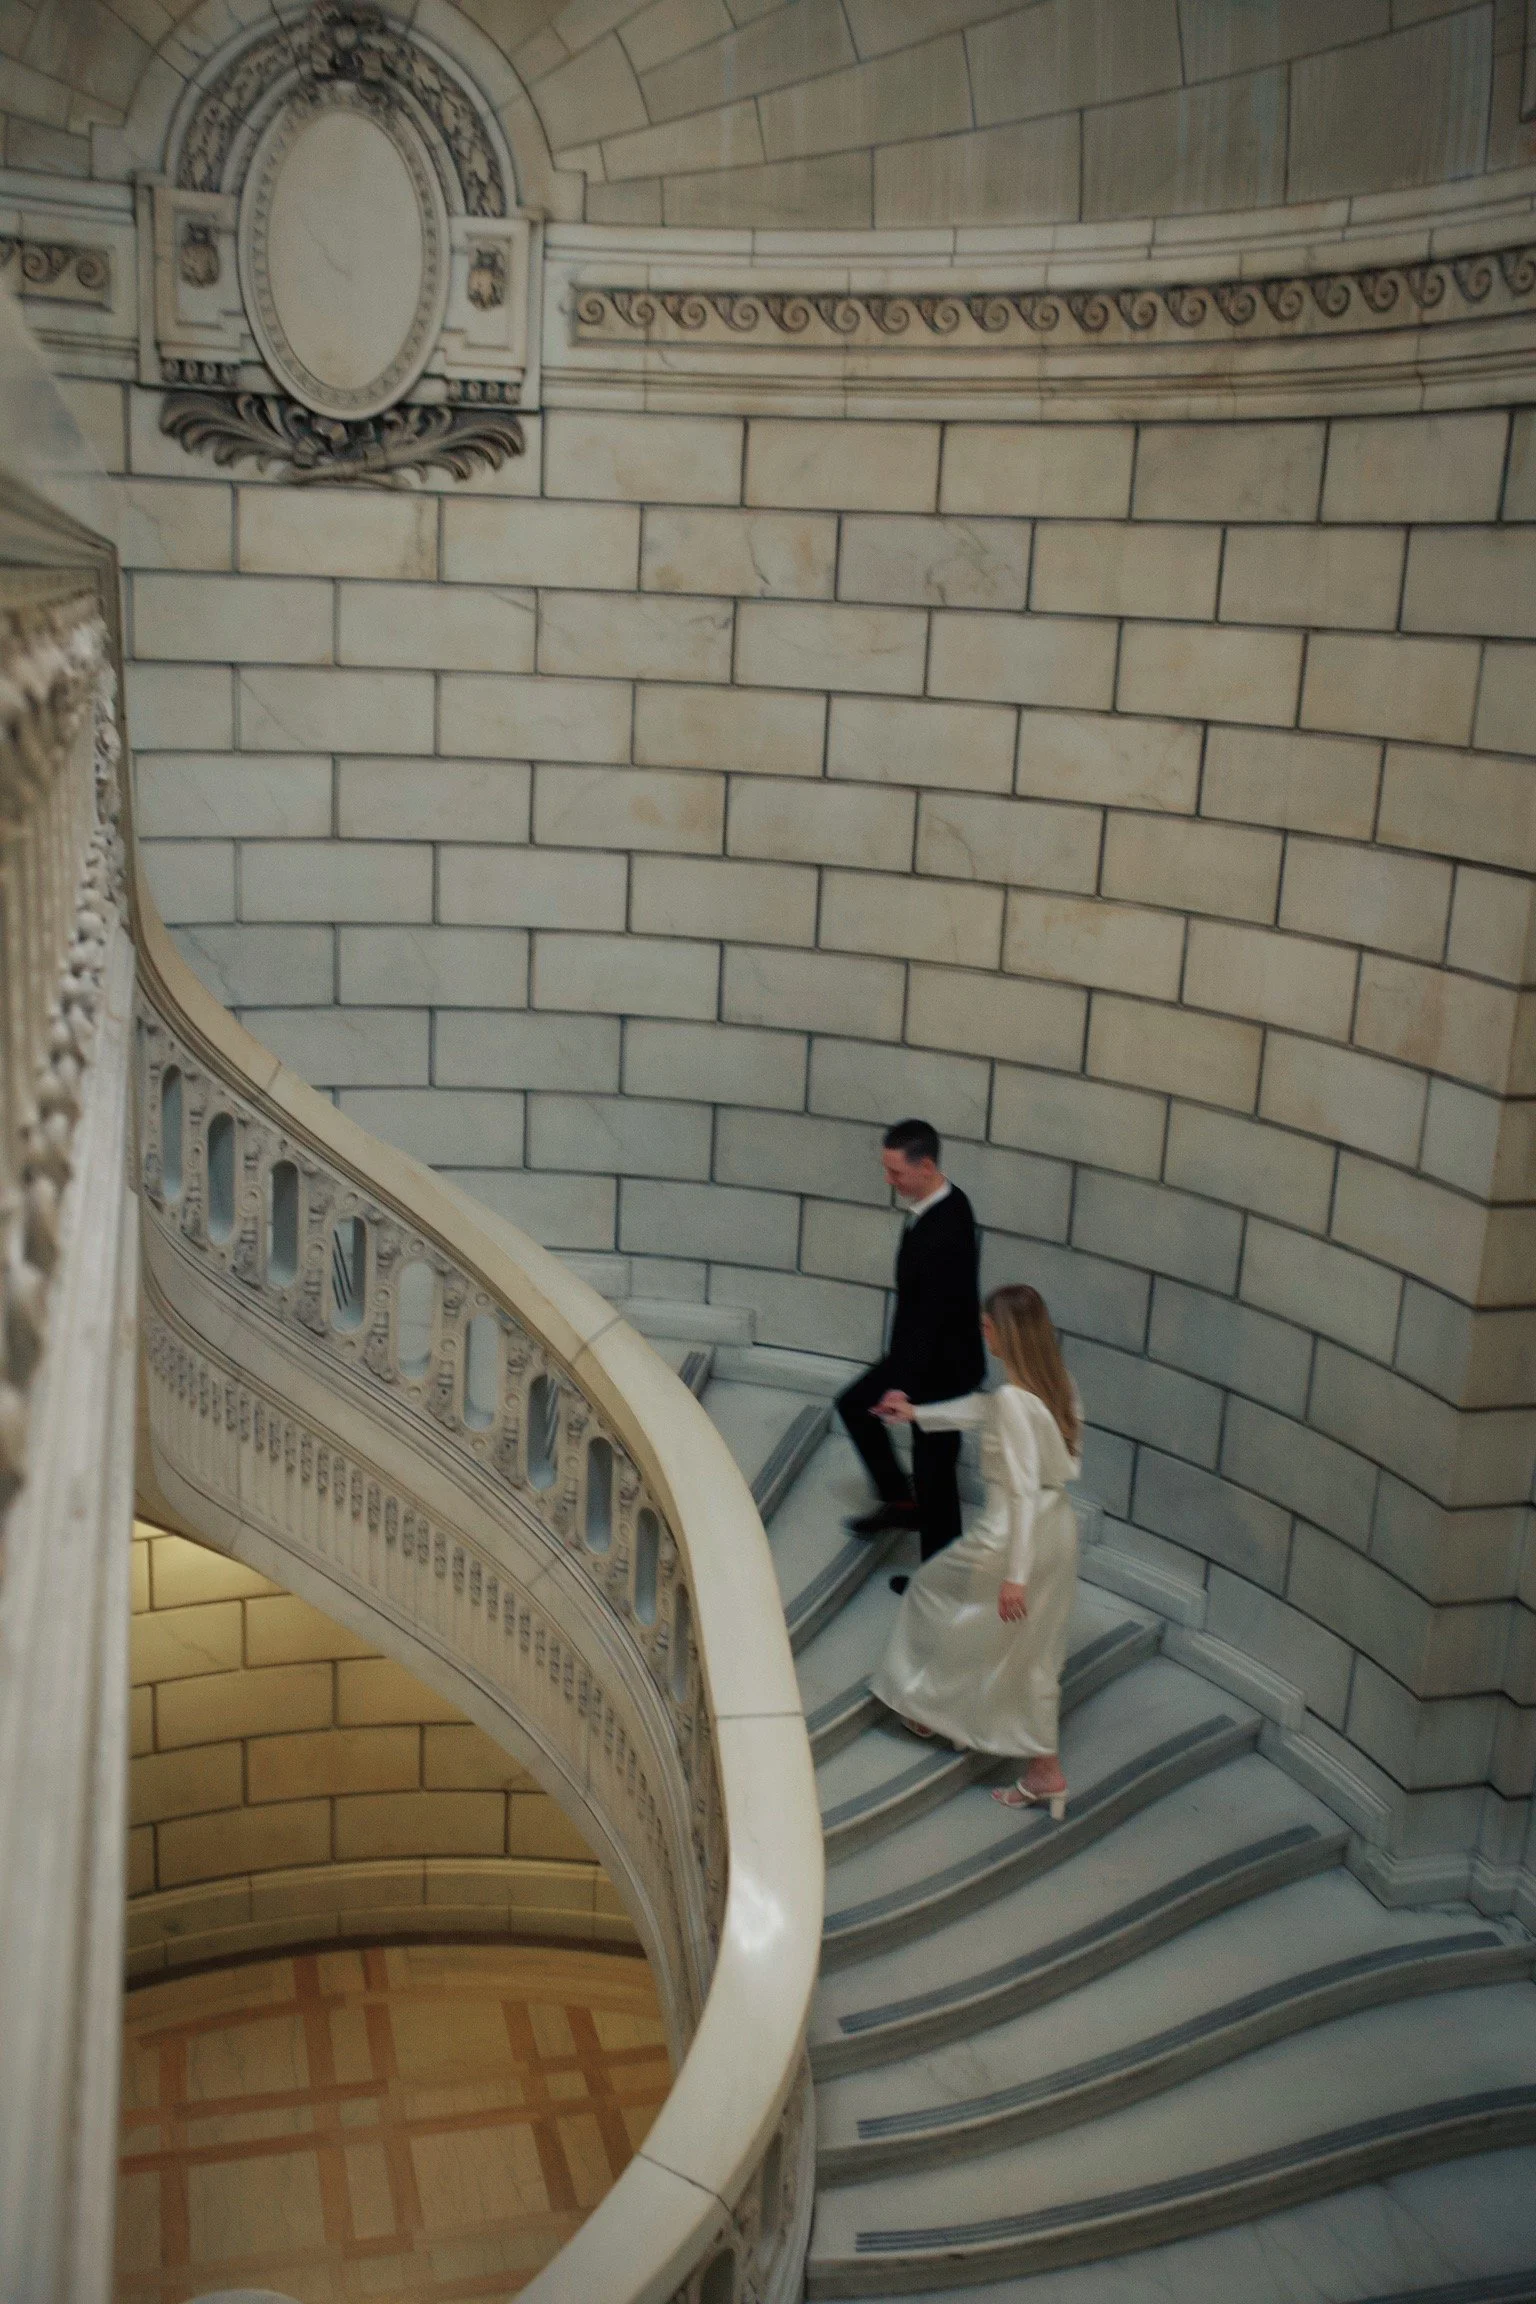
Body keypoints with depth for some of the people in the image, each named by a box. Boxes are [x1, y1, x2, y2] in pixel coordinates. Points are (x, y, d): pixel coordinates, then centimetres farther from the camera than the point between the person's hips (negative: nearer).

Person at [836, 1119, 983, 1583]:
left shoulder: (943, 1232, -32)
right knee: (855, 1405, 21)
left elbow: (931, 1316, -31)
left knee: (933, 1463, 5)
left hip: (941, 1365, -10)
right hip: (927, 1349, 10)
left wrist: (903, 1385, -29)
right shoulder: (946, 1201, -2)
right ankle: (901, 1501, 33)